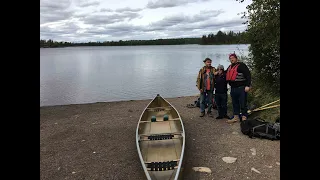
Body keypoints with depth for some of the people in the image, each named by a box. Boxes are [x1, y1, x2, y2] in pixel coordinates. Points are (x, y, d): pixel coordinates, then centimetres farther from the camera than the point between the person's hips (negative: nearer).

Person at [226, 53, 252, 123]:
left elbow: (248, 75, -13)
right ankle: (236, 117, 23)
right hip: (233, 88, 8)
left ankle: (244, 118, 5)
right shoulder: (229, 67, 17)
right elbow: (227, 76, 32)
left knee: (243, 104, -3)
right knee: (235, 104, 14)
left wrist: (247, 85, -20)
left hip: (241, 88, -8)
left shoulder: (241, 65, -6)